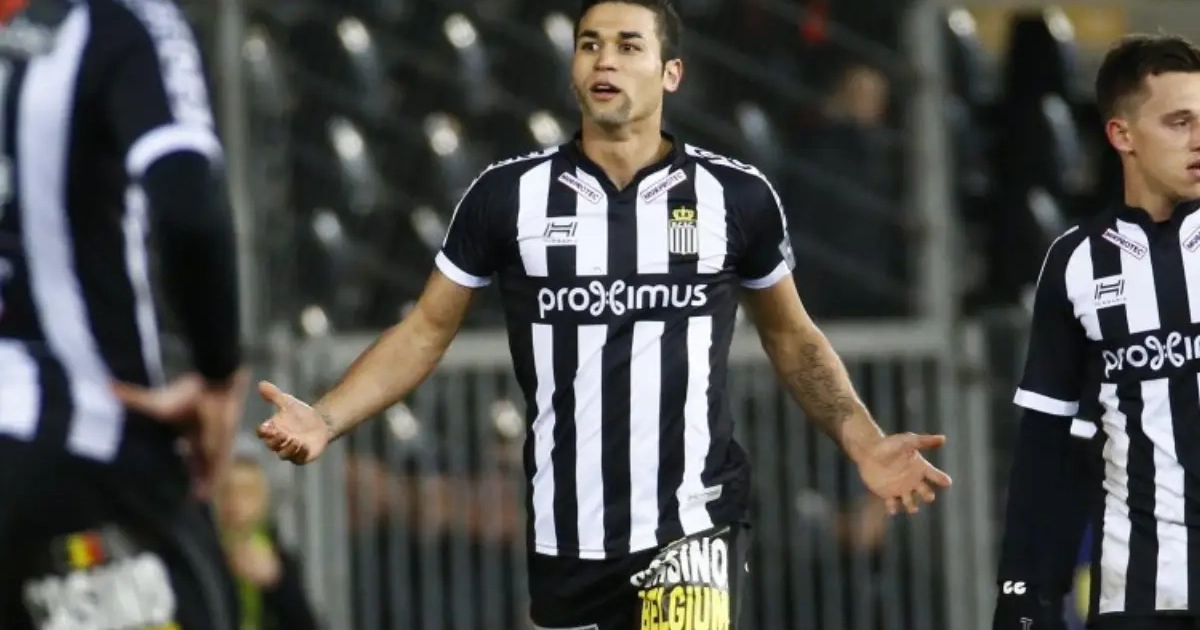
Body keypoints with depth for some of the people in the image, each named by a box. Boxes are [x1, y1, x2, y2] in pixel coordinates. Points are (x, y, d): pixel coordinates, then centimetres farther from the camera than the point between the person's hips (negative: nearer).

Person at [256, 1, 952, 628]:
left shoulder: (736, 196, 0)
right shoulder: (509, 193, 0)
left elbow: (791, 337, 14)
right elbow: (427, 331, 8)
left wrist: (866, 443, 0)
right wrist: (324, 420, -7)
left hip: (693, 524, -2)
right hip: (565, 536, 2)